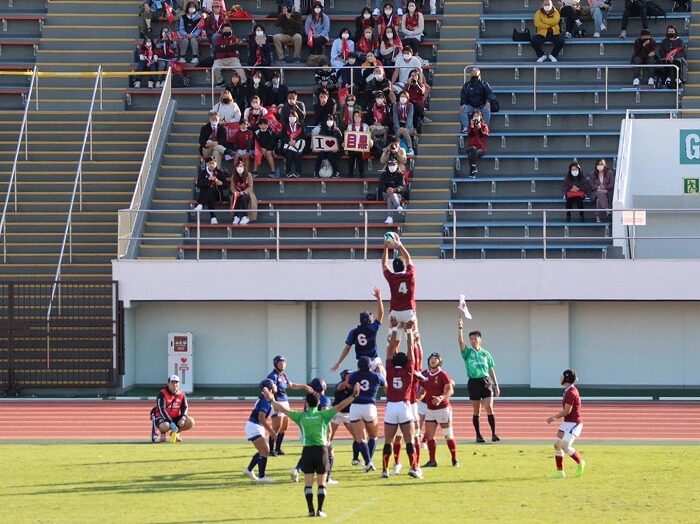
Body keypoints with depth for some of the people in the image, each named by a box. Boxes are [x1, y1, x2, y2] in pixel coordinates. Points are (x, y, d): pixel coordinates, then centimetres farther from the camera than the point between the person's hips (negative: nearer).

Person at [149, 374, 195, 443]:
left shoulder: (181, 394, 3)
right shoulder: (162, 394, -16)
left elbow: (185, 407, 3)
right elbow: (162, 410, -22)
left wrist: (183, 418, -19)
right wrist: (171, 423, -30)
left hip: (175, 418, 6)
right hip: (162, 417, -6)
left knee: (190, 422, -14)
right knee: (165, 426, -40)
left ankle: (175, 433, 11)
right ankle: (163, 433, 0)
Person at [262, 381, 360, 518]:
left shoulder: (301, 416, 0)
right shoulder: (323, 415, -3)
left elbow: (283, 409, 4)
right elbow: (340, 406, -7)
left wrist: (271, 400, 16)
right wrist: (353, 396, -3)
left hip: (307, 450, 1)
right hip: (321, 449, 0)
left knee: (308, 483, 6)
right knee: (321, 483, 6)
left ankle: (311, 510, 1)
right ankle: (320, 510, 1)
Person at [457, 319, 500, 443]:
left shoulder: (485, 354, 10)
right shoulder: (468, 352, 5)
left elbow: (491, 370, 13)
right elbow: (460, 342, -12)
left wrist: (496, 385, 11)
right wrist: (460, 328, -22)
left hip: (486, 381, 1)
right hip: (473, 382, -1)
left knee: (489, 407, -9)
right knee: (476, 411, 4)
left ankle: (494, 434, -8)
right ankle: (478, 435, 11)